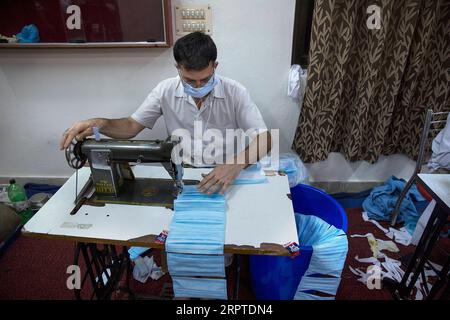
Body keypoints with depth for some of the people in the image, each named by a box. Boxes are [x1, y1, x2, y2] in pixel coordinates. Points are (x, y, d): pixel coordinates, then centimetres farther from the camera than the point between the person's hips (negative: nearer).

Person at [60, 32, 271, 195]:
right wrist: (99, 123, -21)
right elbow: (131, 126, 1)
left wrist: (236, 164, -36)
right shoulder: (166, 91, -5)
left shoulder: (234, 92, -13)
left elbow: (264, 139, -16)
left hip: (224, 175, -1)